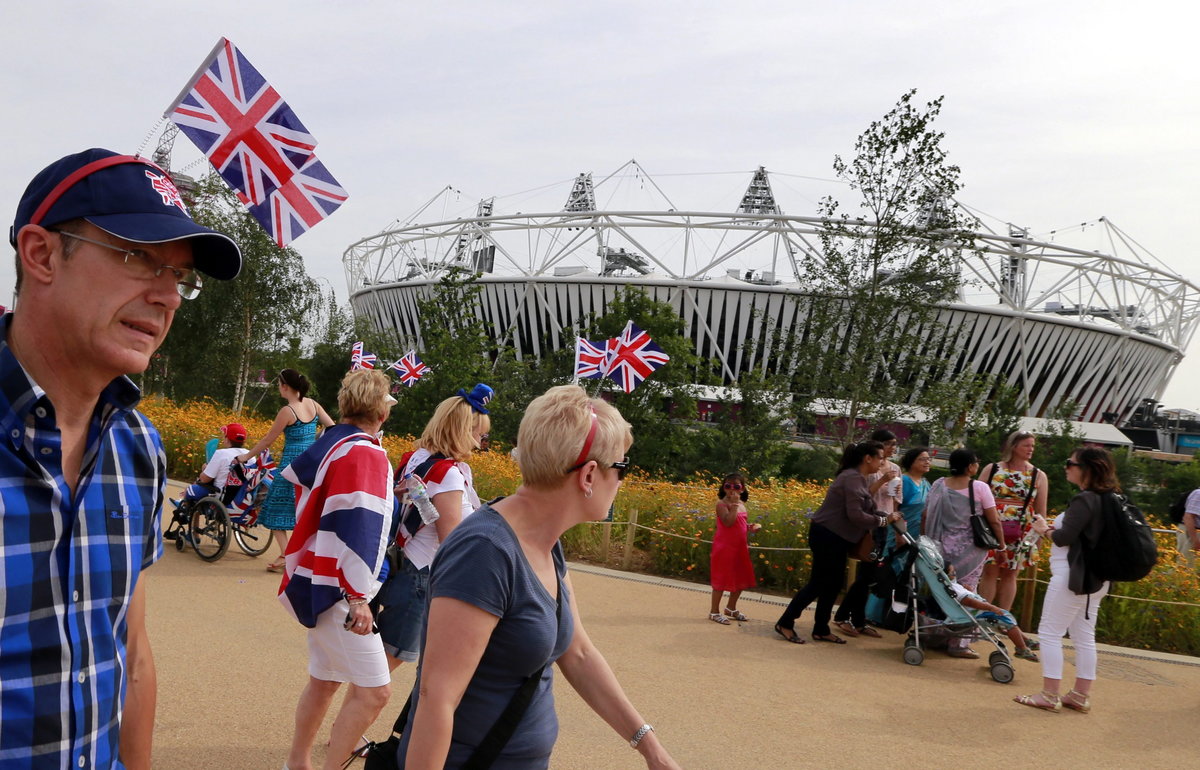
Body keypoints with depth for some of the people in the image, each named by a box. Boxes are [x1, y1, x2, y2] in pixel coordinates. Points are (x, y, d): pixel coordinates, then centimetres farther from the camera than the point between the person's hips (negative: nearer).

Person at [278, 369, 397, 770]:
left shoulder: (330, 443, 8)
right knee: (373, 690, -6)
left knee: (324, 681, 19)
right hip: (337, 590, -10)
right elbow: (355, 527, -25)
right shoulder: (364, 454, -18)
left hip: (321, 584, 10)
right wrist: (357, 597, -24)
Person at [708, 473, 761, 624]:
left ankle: (731, 608, 35)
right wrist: (734, 504, -27)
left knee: (741, 580, 16)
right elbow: (728, 522, -29)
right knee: (721, 579, 0)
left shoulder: (742, 505, 9)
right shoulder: (722, 504, -14)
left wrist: (752, 527, 4)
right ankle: (714, 611, 13)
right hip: (725, 548, -8)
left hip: (740, 548, 8)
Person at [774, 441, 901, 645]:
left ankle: (821, 630, 21)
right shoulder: (853, 478, -19)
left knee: (833, 584, 13)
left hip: (835, 538, 10)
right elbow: (855, 515, -25)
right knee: (819, 583, -2)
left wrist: (887, 517, -1)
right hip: (827, 537, -10)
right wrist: (883, 521, -15)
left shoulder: (857, 478, 13)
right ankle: (785, 623, 7)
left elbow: (864, 510, 10)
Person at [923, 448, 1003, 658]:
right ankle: (957, 644, 3)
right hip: (969, 550, -4)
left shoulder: (939, 485, 2)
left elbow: (926, 518, 5)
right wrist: (1001, 544, 7)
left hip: (941, 548, 4)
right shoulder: (979, 488, -9)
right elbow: (994, 522, -6)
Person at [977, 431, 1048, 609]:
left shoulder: (1038, 476, 5)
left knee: (1010, 574, 7)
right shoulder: (992, 469, 3)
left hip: (1022, 534, 1)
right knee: (989, 571, 0)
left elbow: (1041, 510, 7)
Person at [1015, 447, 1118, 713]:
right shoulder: (1107, 500, 10)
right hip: (1094, 579, 9)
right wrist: (1054, 528, 7)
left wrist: (1045, 530, -2)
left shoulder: (1083, 500, -18)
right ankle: (1081, 696, 18)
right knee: (1084, 637, 13)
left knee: (1050, 633, -2)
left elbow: (1065, 538, -21)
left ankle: (1049, 695, 0)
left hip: (1071, 576, -9)